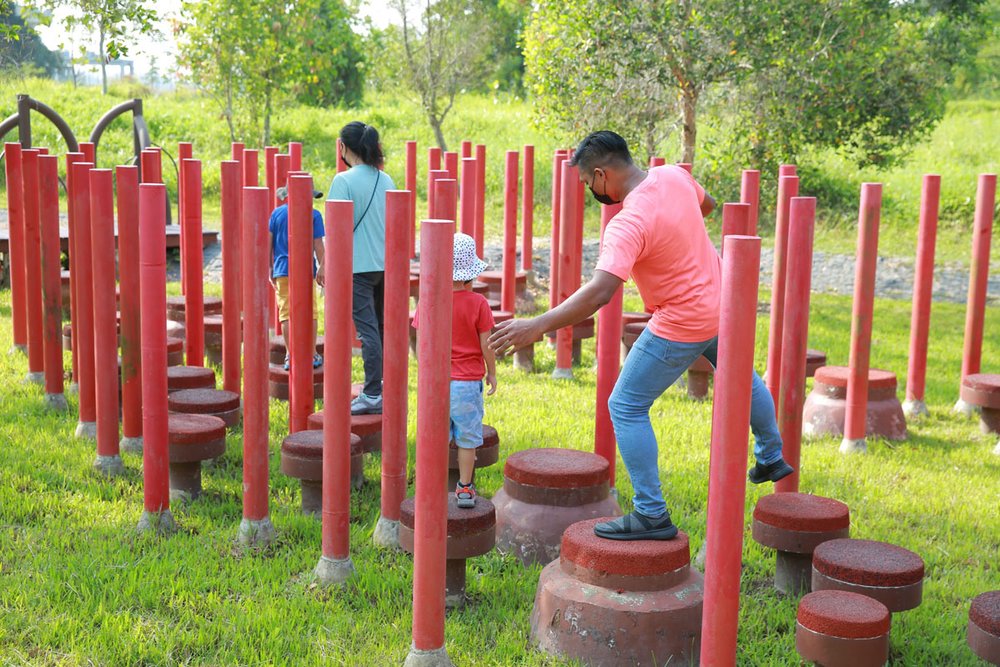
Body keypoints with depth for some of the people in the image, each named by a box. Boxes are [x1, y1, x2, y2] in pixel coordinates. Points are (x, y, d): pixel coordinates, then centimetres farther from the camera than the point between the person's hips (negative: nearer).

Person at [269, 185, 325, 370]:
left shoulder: (277, 213, 4)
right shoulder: (313, 215, -3)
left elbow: (269, 243, 6)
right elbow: (318, 245, -5)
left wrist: (271, 268, 14)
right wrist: (321, 269, 3)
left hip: (282, 270, 2)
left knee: (286, 314, 4)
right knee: (310, 313, 8)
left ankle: (290, 356, 2)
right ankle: (312, 355, 11)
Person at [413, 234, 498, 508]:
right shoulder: (478, 303, -9)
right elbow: (486, 344, -6)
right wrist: (492, 372, 8)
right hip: (468, 382, -2)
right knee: (467, 438, 9)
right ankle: (465, 489, 15)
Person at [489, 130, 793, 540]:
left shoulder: (628, 225, -29)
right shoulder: (673, 176, -5)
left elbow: (599, 292, -40)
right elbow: (706, 205, 17)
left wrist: (538, 325, -42)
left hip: (680, 328, -9)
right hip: (719, 304, 9)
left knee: (625, 407, 0)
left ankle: (652, 516, 1)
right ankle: (771, 459, 53)